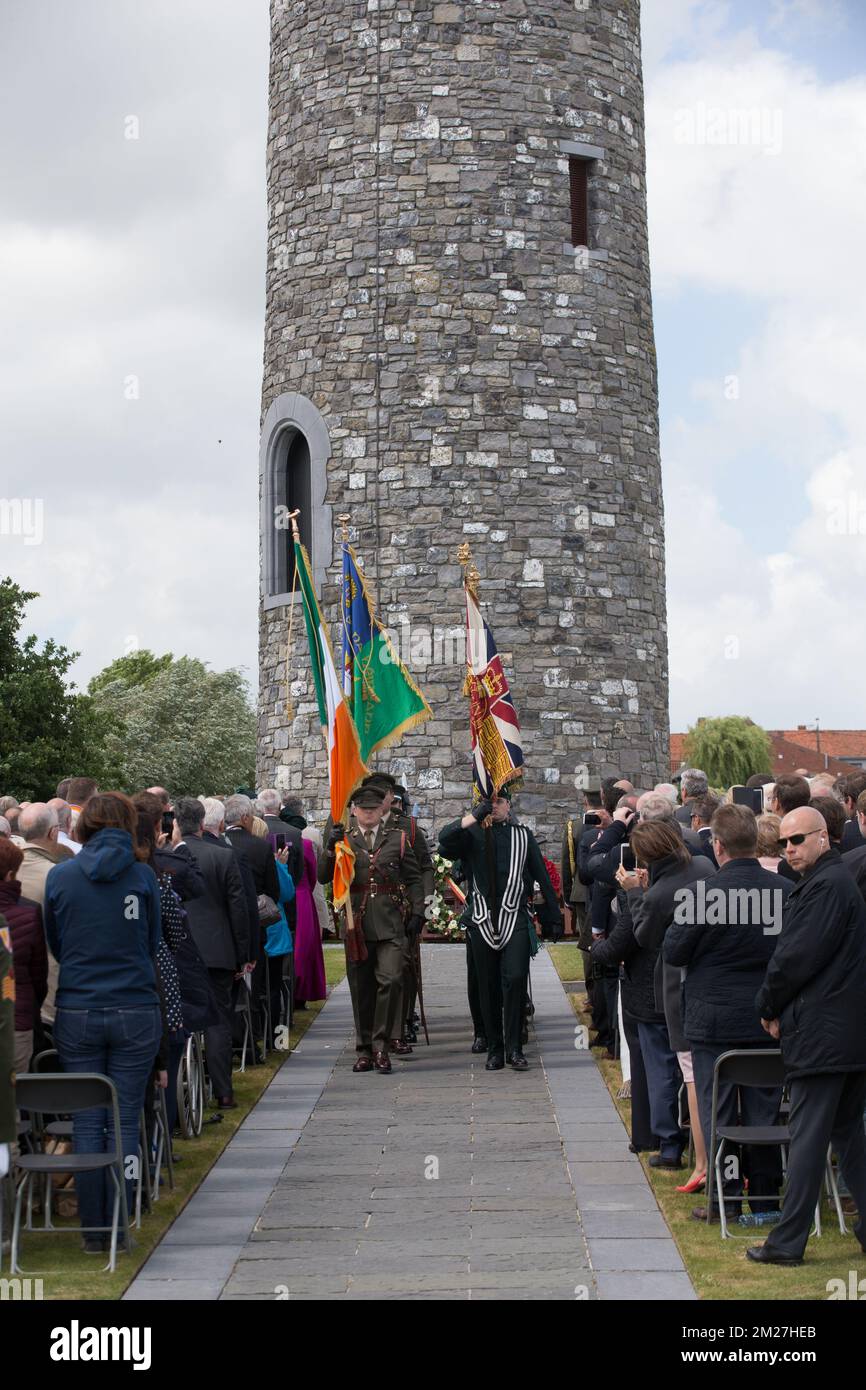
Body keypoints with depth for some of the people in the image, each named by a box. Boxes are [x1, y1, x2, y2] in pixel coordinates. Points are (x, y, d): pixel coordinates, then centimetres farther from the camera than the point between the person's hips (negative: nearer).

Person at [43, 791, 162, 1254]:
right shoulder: (142, 876, -4)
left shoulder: (59, 877, -2)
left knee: (87, 1123, 8)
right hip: (135, 1011, -1)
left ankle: (93, 1232, 13)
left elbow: (54, 944, 10)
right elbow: (153, 943, 7)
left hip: (76, 1012, 1)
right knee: (125, 1121, 6)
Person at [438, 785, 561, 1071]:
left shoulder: (523, 835, 9)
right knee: (489, 987, 5)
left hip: (515, 920, -1)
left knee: (515, 979, -12)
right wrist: (474, 816, -20)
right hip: (483, 921, 1)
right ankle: (495, 1049, 14)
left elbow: (542, 877, 11)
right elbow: (445, 838, -14)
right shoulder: (472, 835, 7)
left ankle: (514, 1048, -4)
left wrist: (554, 917, 10)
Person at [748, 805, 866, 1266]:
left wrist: (768, 1005, -2)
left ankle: (787, 1242, 1)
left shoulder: (826, 886, -16)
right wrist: (779, 1006, 9)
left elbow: (797, 957, -18)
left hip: (823, 1033, -10)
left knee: (807, 1136, -5)